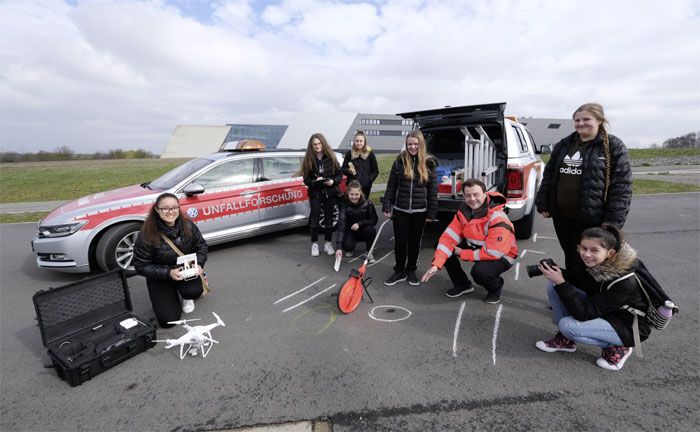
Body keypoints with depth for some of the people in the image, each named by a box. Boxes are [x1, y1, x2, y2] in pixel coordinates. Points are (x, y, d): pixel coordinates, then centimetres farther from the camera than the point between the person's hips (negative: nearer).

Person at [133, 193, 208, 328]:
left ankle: (187, 297, 10)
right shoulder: (147, 234, -23)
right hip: (159, 278, -2)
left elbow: (201, 245, 1)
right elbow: (141, 266, -17)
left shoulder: (188, 225, -14)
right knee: (168, 320, -8)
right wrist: (168, 273, -28)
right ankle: (171, 294, 25)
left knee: (194, 291, -31)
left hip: (186, 270, 2)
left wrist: (199, 264, -17)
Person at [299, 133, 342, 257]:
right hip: (315, 194, 0)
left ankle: (328, 243, 21)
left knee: (329, 218, 8)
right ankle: (314, 244, 15)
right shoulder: (308, 160, -1)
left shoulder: (331, 158, -1)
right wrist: (315, 181, -20)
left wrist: (333, 181, -16)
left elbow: (340, 174, 2)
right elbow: (306, 180, -1)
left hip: (330, 193, 1)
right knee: (315, 218, 2)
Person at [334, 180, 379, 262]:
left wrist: (359, 223, -26)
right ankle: (350, 249, 11)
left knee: (371, 230, -32)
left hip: (363, 232, 1)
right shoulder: (344, 205, -21)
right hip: (350, 231, -1)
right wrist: (339, 247, -39)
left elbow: (374, 220, -10)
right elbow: (341, 225, -29)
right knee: (347, 246, -30)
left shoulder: (367, 203, -18)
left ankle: (369, 252, -5)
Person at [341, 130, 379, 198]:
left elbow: (375, 171, 6)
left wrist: (369, 180, -8)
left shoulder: (370, 154, 4)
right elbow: (343, 169, 10)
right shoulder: (349, 153, 7)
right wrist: (348, 171, -11)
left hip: (365, 187, -1)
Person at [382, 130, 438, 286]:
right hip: (400, 209, 0)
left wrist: (431, 213, -2)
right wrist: (386, 206, -3)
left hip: (419, 211, 0)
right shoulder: (400, 160, -1)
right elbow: (391, 185, 2)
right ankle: (399, 271, 22)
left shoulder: (428, 162, -1)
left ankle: (411, 271, 29)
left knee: (415, 242, 12)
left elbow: (433, 189, 1)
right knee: (400, 241, 5)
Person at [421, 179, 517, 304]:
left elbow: (492, 253, -31)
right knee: (442, 247, -11)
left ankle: (496, 286, 4)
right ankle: (463, 284, 9)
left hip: (501, 255, -6)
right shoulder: (463, 211, -11)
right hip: (475, 246, 6)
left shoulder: (497, 219, -30)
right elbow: (449, 237, -15)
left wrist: (461, 253, -22)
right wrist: (436, 264, -26)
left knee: (479, 271, -36)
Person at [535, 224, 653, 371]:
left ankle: (617, 347, -2)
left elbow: (584, 314, -33)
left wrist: (561, 282, -38)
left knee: (568, 325, -29)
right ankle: (565, 339, 3)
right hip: (601, 311, 7)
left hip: (628, 327, -7)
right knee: (553, 286, -10)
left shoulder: (625, 282, -33)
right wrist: (558, 273, -18)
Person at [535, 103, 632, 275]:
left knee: (584, 263, 1)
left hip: (591, 218, -5)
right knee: (569, 259, 17)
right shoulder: (563, 145, 11)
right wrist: (543, 204, 9)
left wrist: (613, 221, -16)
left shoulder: (613, 147, -4)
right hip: (561, 215, 5)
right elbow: (549, 175, 15)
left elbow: (621, 185, -10)